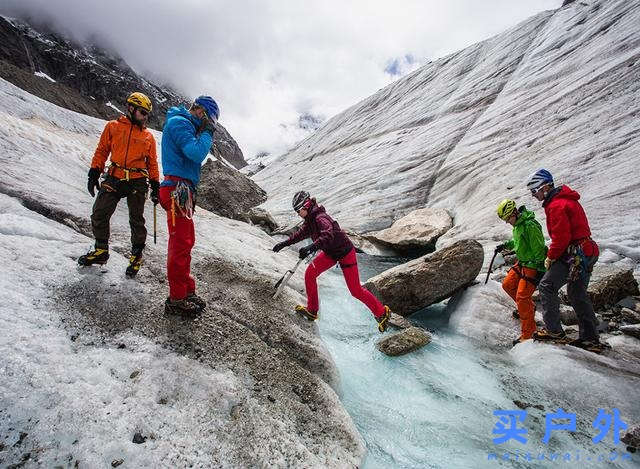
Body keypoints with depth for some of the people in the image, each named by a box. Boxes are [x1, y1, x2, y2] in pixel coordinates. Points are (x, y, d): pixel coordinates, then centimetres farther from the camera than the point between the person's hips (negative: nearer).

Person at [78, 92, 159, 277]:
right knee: (99, 215, -1)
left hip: (137, 182, 0)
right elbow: (101, 151, 11)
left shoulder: (148, 136, 12)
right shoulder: (113, 127, 10)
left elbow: (152, 163, 12)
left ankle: (137, 254, 17)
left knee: (136, 220, 2)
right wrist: (94, 174, 3)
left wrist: (155, 186, 6)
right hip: (114, 179, 1)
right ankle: (101, 250, 17)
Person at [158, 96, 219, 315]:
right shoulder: (179, 122, -7)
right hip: (177, 190, -11)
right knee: (181, 244, -8)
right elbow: (197, 154, -20)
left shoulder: (183, 124, 24)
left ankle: (187, 291, 21)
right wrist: (206, 132, -7)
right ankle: (176, 299, -1)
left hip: (182, 191, 11)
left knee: (186, 242, 12)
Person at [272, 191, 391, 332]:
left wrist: (311, 248, -57)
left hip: (345, 253, -8)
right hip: (330, 253, 9)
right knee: (310, 274, -1)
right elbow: (302, 233, 19)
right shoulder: (310, 219, 1)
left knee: (355, 290, -4)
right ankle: (312, 310, 14)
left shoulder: (321, 217, -28)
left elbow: (329, 235, -46)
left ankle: (382, 313, 16)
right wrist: (285, 243, 20)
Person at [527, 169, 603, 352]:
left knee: (547, 286, -5)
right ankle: (590, 338, 24)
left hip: (574, 254, -11)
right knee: (578, 293, 17)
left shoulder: (556, 205, -17)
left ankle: (554, 331, -2)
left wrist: (550, 257, -9)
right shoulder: (568, 199, 17)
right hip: (587, 253, 11)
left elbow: (561, 237, -22)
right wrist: (554, 254, 17)